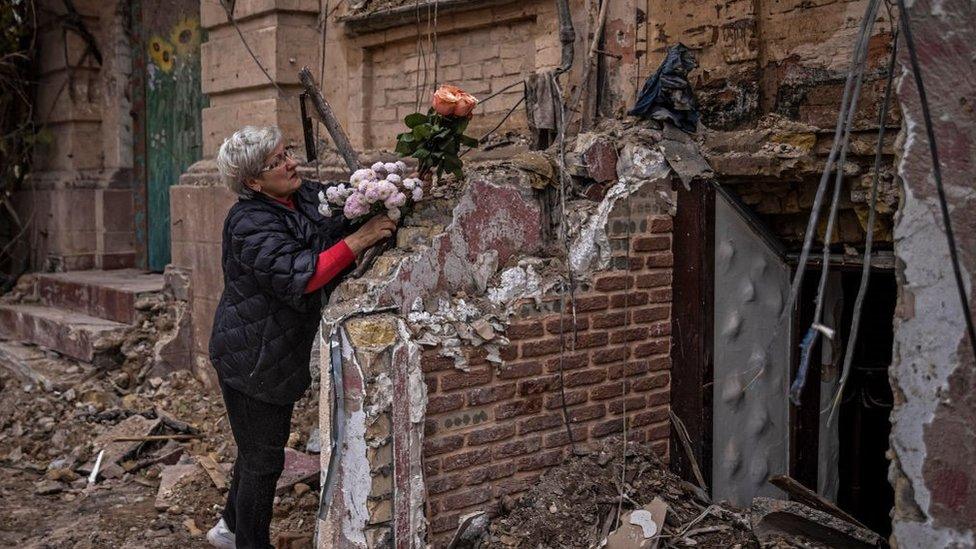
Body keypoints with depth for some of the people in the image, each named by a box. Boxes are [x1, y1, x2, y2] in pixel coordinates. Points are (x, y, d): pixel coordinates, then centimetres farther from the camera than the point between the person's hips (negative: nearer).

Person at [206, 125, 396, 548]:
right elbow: (297, 276, -33)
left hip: (279, 355, 9)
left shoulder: (310, 197, 2)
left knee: (259, 450, 25)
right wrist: (360, 240, -33)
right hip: (251, 360, -9)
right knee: (263, 459, 5)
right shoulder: (250, 224, -23)